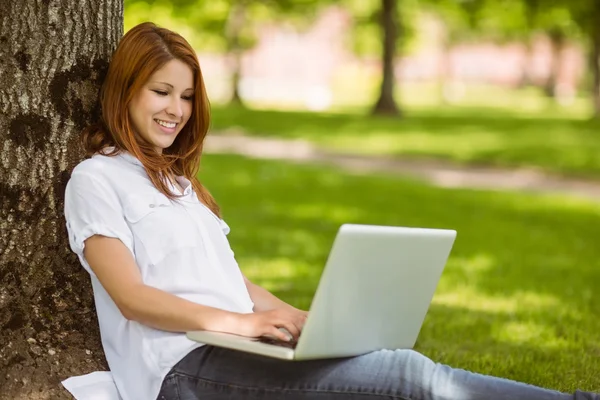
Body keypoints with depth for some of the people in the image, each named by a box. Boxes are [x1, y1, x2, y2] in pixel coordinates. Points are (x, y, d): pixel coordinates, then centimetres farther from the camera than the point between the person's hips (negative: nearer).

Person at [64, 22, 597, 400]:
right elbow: (131, 296, -9)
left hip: (236, 356, 7)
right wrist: (235, 321, -22)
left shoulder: (176, 179, 29)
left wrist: (297, 318, 4)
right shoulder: (94, 179, 4)